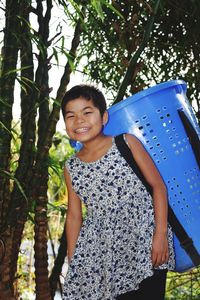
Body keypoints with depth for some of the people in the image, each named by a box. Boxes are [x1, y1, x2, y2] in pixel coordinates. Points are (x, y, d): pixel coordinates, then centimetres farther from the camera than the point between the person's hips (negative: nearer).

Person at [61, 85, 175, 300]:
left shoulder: (126, 143, 0)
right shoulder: (71, 167, 10)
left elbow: (158, 186, -1)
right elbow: (74, 216, 13)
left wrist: (161, 234, -10)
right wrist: (72, 263, 11)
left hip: (144, 243, -2)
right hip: (100, 251, 3)